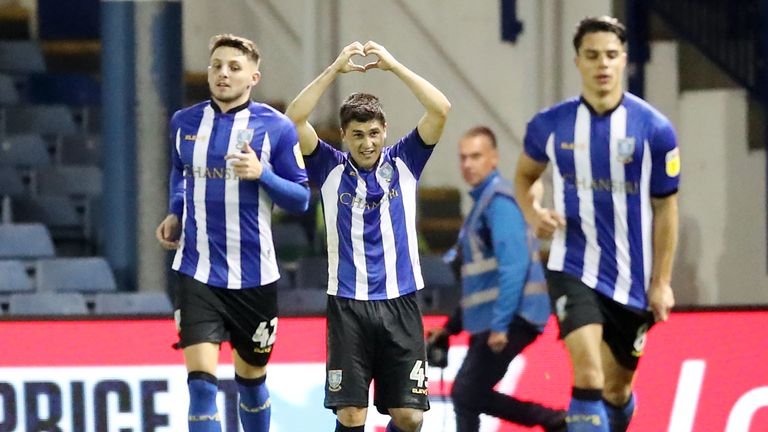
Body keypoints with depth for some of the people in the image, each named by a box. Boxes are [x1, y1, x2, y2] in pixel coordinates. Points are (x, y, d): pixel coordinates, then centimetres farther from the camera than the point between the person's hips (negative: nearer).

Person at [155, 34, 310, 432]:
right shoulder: (184, 123, 5)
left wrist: (261, 173, -19)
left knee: (251, 380, 15)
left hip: (254, 277, -1)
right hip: (197, 274, 1)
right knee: (201, 380, -14)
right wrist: (175, 213, 8)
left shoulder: (275, 128, -4)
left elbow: (301, 199, -2)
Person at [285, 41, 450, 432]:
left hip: (400, 302, 1)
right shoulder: (331, 169, 4)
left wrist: (393, 65, -7)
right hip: (347, 306, -1)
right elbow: (295, 119, -9)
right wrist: (335, 69, -10)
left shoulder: (403, 162, 6)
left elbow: (440, 109, -5)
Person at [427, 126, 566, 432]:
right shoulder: (483, 200, 19)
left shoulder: (498, 199, -12)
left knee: (466, 394, -8)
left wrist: (500, 325, -26)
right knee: (471, 395, 10)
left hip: (511, 319, -10)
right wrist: (453, 326, 23)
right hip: (488, 320, 10)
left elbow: (514, 264, -22)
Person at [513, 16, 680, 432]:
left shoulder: (654, 129, -7)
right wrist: (532, 214, -6)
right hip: (574, 270, -1)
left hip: (632, 280, 1)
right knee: (588, 375, -21)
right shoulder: (550, 125, -3)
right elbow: (524, 175, 16)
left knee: (618, 388, 13)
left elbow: (665, 209, 0)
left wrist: (661, 283, -1)